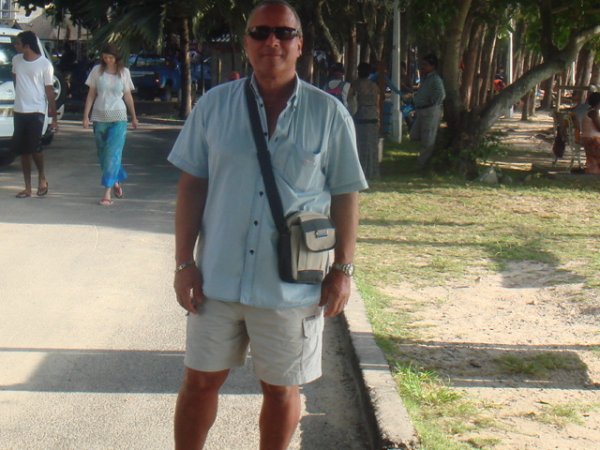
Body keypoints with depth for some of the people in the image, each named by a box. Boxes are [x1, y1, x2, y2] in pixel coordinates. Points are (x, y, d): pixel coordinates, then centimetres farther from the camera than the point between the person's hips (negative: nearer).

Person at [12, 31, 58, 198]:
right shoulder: (16, 60, 5)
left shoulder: (45, 64, -9)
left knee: (34, 147, -13)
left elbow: (50, 91, -5)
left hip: (36, 111, -5)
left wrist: (54, 117, -5)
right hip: (19, 111, 5)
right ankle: (27, 187, 11)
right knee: (23, 150, 5)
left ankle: (42, 178, 13)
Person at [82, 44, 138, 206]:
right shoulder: (97, 70, 2)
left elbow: (128, 96, 9)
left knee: (112, 153, -10)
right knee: (103, 153, 9)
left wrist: (134, 117, 13)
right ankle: (116, 181, 32)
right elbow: (91, 94, 5)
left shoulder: (124, 72, 1)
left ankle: (107, 192, -11)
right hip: (100, 118, 2)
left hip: (118, 119, -2)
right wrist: (86, 115, -1)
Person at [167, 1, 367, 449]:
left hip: (294, 286, -1)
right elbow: (191, 185, 3)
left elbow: (345, 195, 2)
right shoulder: (215, 105, 0)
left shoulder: (329, 115, -3)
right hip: (218, 278, 1)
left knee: (281, 390, 13)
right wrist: (184, 262, -2)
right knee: (200, 380, 12)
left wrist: (343, 270, -2)